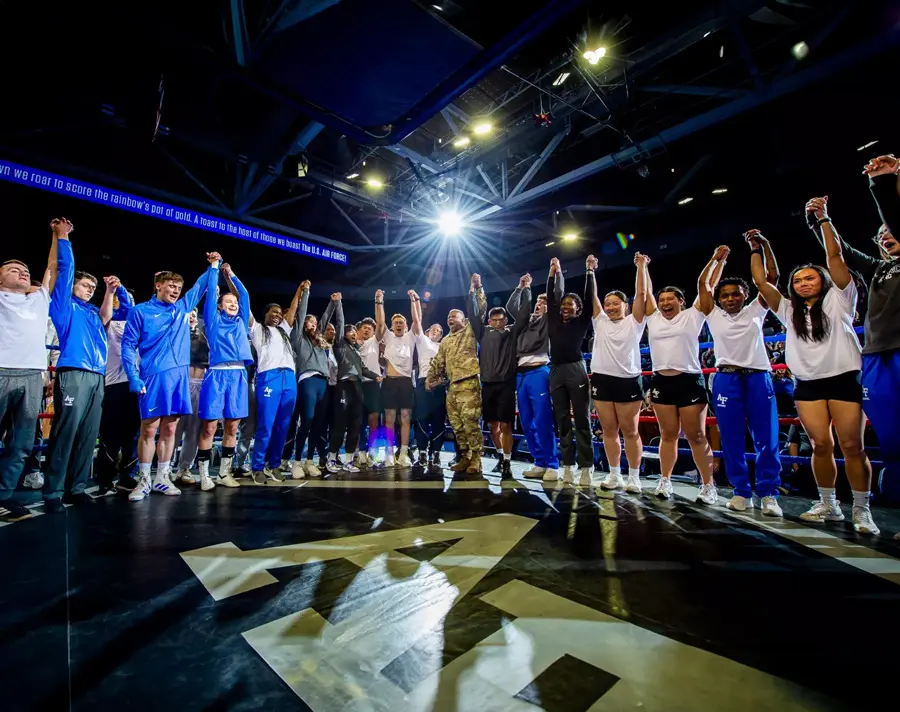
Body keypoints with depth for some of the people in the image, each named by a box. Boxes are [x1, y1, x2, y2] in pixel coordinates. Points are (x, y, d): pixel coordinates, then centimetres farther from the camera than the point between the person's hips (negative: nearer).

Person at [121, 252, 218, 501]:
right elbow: (128, 345, -1)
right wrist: (133, 377, -10)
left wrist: (213, 266, 19)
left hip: (179, 377, 4)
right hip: (154, 377, -4)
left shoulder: (183, 307, 14)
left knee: (170, 429, 8)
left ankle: (162, 478, 18)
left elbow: (200, 287, 26)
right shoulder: (141, 311, 2)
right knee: (149, 430, -1)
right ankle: (144, 480, 11)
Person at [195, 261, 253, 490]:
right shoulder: (214, 319, 12)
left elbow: (245, 295, 23)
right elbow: (211, 292, 9)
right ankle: (204, 475, 6)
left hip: (238, 375, 4)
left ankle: (224, 473, 16)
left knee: (232, 426, 6)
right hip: (217, 374, -3)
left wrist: (231, 274, 30)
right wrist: (214, 267, 17)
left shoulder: (241, 322, 20)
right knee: (209, 426, -3)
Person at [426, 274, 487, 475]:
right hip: (452, 385, 7)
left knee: (470, 422, -10)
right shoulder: (445, 341, 23)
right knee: (457, 424, 8)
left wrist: (476, 288, -6)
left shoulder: (470, 331, 7)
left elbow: (478, 310, -3)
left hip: (469, 383, -7)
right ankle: (464, 458, 19)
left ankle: (475, 460, -1)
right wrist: (430, 377, 16)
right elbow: (438, 362, 25)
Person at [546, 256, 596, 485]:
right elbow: (550, 297, 17)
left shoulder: (581, 322, 6)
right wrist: (554, 273, 17)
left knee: (582, 420, -2)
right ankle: (568, 466, 13)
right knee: (562, 421, 6)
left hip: (576, 370, -4)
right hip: (556, 372, 4)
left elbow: (590, 298, 2)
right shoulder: (554, 321, 13)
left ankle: (586, 468, 2)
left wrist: (590, 271, 4)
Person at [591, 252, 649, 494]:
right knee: (609, 431, 8)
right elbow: (593, 296, 11)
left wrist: (642, 267, -2)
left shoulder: (634, 322, 4)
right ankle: (614, 474, 19)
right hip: (602, 380, 3)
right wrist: (590, 272, 10)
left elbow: (641, 294, -3)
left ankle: (634, 476, 15)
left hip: (628, 381, -3)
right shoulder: (600, 322, 12)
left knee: (630, 431, 3)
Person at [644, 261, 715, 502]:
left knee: (696, 436, 2)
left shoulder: (692, 316, 6)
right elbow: (646, 291, 16)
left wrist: (714, 260, 7)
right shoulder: (654, 319, 13)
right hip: (661, 382, 3)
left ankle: (708, 485, 12)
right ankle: (665, 481, 17)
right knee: (668, 434, 10)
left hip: (689, 381, -3)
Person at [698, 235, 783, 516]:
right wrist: (719, 260, 13)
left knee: (766, 438, 1)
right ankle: (741, 492, 14)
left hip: (758, 377, 0)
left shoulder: (755, 311, 10)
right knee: (731, 440, 2)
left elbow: (772, 277, 5)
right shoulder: (714, 315, 9)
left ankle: (768, 494, 12)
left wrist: (764, 245, -1)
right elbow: (704, 285, 7)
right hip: (726, 379, 0)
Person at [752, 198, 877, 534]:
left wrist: (824, 220, -1)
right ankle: (828, 505, 14)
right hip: (807, 384, 3)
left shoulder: (838, 299, 5)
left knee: (852, 446, -2)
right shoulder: (789, 310, 14)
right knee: (821, 445, 3)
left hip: (844, 378, -3)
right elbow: (761, 282, 11)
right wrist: (756, 250, 10)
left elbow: (835, 257, -3)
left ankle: (861, 510, 10)